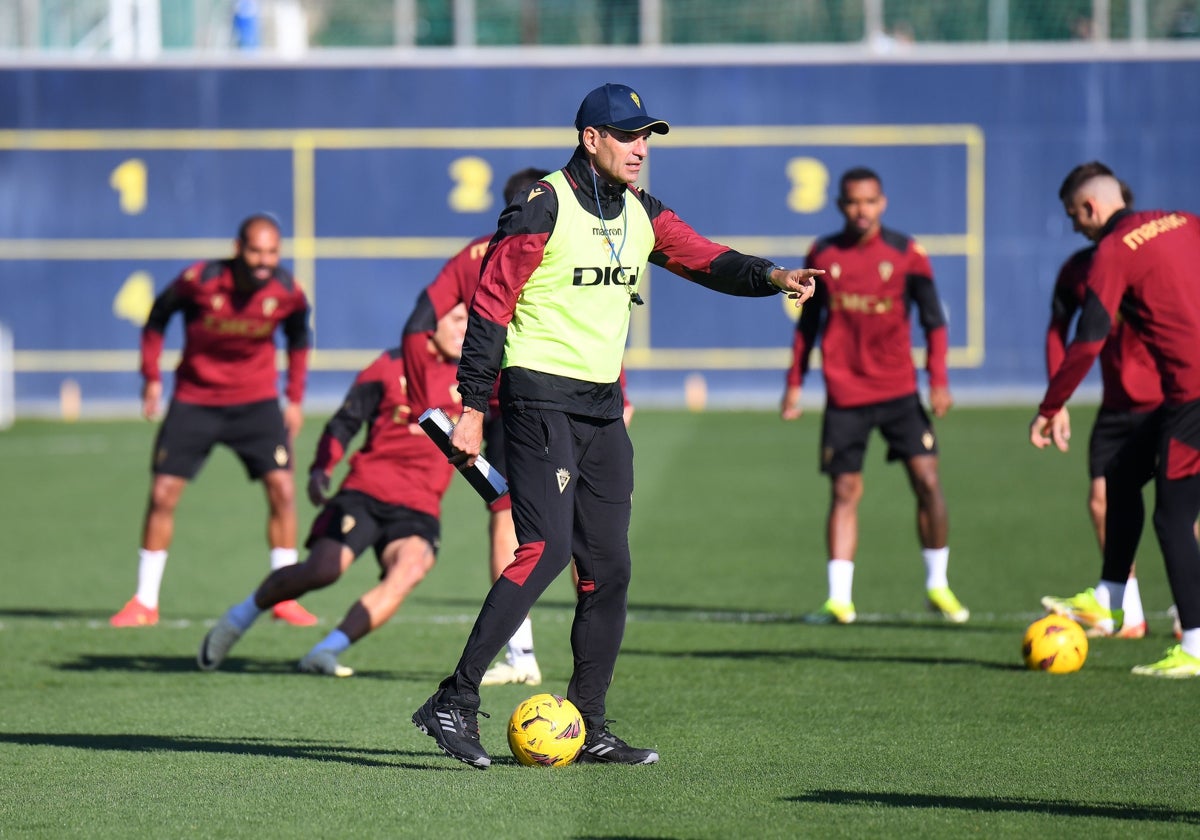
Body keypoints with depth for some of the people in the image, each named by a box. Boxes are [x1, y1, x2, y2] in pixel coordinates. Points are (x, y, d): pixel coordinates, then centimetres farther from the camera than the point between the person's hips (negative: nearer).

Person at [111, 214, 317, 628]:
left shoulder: (288, 292, -12)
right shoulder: (200, 280, -20)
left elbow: (297, 338, 9)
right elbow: (159, 315, -2)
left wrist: (295, 398, 6)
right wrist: (152, 377, -4)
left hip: (256, 402, 1)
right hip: (195, 400, -1)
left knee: (282, 488, -12)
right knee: (163, 494, -4)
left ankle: (284, 597, -1)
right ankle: (145, 602, 8)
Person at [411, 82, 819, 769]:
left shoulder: (642, 214, 12)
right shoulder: (544, 208, -9)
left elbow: (707, 260, 4)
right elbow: (489, 305, -10)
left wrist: (772, 276, -17)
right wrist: (472, 410, -14)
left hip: (603, 407, 8)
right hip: (540, 397, -8)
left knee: (610, 566, 5)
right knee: (547, 548, -20)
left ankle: (589, 729, 13)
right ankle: (456, 703, -18)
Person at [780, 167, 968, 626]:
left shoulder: (906, 253, -1)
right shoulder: (822, 255, 3)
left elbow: (933, 319, 3)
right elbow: (808, 322, 13)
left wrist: (938, 380, -6)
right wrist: (794, 383, 11)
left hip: (899, 389, 0)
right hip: (845, 394, 1)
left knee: (927, 480, -6)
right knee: (844, 491, -1)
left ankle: (937, 587, 8)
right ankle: (839, 599, 2)